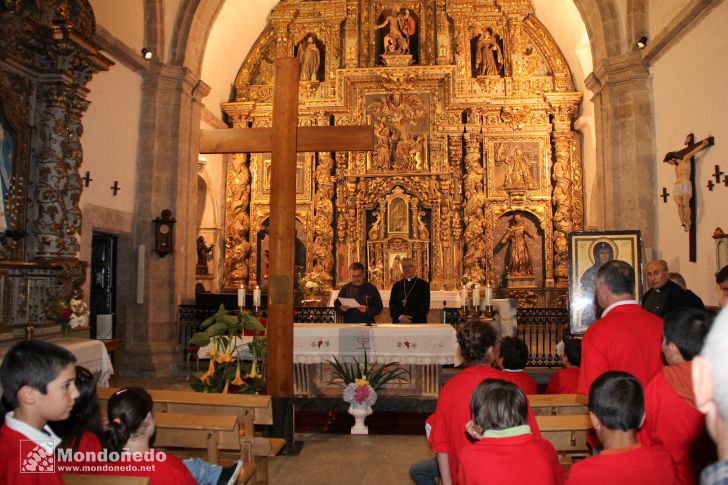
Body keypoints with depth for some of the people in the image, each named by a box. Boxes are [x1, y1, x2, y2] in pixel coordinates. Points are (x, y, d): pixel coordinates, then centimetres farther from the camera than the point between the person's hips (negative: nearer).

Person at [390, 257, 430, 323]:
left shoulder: (423, 285, 3)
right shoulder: (397, 285, 13)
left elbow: (425, 306, -4)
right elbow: (392, 305, 6)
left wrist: (411, 318, -14)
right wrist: (400, 316, -12)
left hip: (417, 323, -2)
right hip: (398, 324, 3)